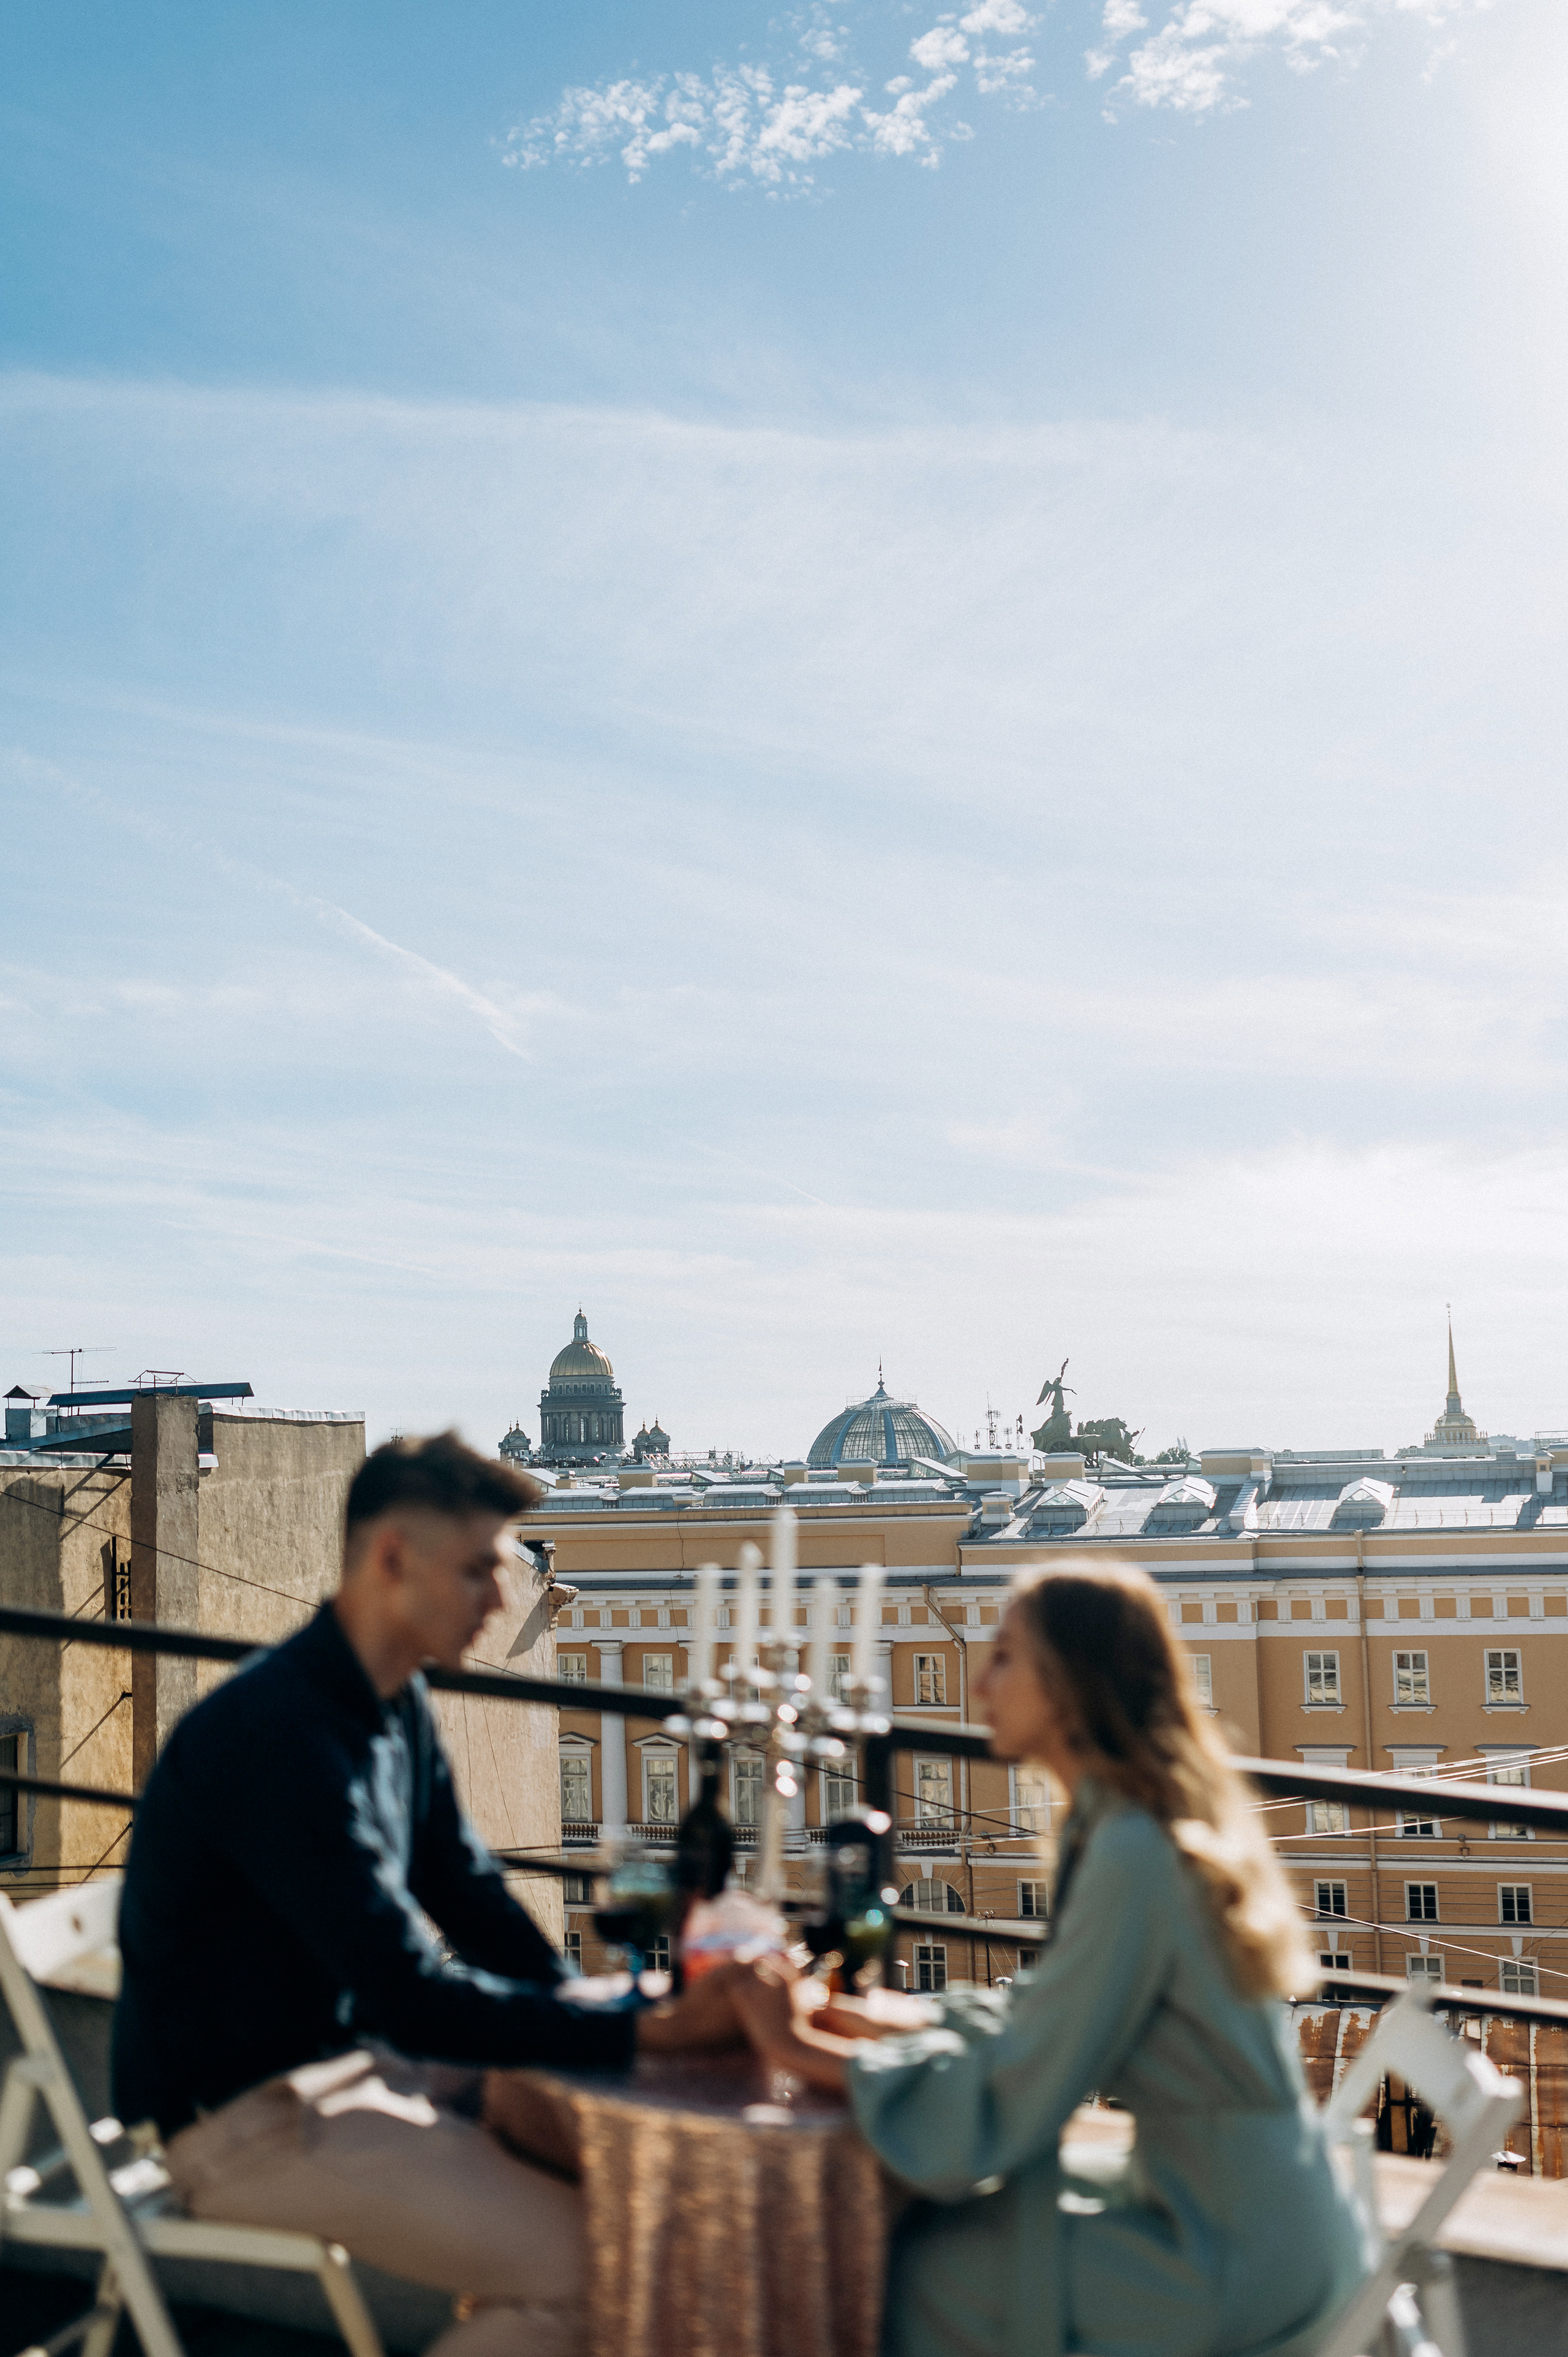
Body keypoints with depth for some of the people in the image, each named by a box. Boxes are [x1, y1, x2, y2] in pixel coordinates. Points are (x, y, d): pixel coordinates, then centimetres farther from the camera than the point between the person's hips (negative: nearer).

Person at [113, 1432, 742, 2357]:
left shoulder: (398, 1707, 5)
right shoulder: (277, 1735, -26)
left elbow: (472, 1899, 11)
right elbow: (408, 1994, -28)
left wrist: (599, 2008, -5)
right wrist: (647, 2031, -27)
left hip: (352, 2054, 9)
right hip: (245, 2115, -9)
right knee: (591, 2265, -19)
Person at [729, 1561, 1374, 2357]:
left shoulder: (1133, 1856, -23)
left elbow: (1008, 2109, -20)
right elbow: (1043, 2018, 13)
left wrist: (806, 2050, -11)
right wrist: (881, 2024, 3)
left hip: (1234, 2265, -9)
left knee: (915, 2271, -1)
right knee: (932, 2224, 14)